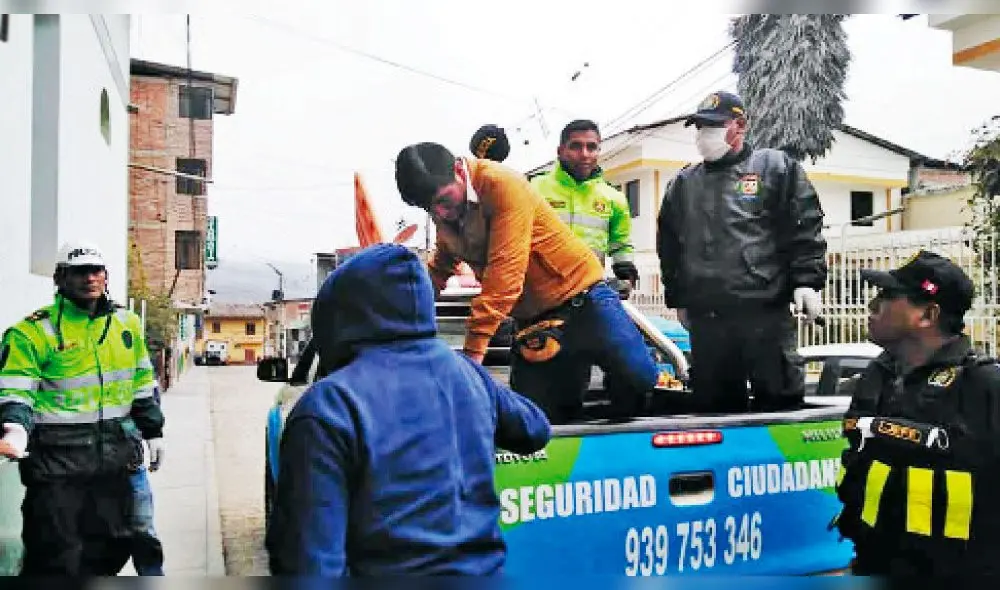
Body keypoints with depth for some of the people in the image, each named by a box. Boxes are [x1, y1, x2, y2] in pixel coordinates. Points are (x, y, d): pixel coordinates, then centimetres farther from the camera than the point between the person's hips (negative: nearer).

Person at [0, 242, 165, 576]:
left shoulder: (127, 324, 9)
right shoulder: (33, 331, -8)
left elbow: (142, 384, 18)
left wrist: (153, 430, 18)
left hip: (114, 455, 5)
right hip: (56, 458, -5)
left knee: (111, 545, 16)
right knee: (57, 558, 1)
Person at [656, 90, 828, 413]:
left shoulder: (775, 167, 8)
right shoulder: (683, 183, 20)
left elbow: (806, 228, 2)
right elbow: (669, 245, 23)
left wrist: (807, 281, -8)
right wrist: (677, 298, 20)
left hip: (766, 312, -4)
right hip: (705, 317, 4)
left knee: (780, 399, -1)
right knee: (714, 404, 8)